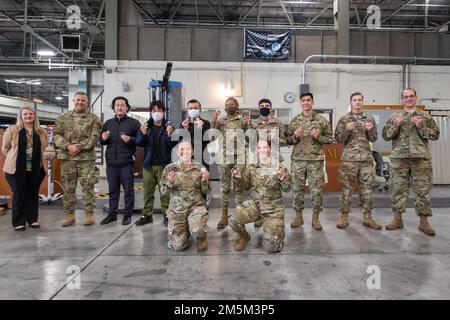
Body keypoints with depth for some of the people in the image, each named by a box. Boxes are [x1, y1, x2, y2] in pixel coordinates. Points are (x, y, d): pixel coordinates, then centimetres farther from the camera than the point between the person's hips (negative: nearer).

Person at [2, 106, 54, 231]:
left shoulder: (42, 132, 6)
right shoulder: (12, 130, -2)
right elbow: (5, 149, 7)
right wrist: (16, 157, 6)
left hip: (36, 169, 3)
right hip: (17, 169, -3)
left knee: (33, 194, 10)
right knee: (19, 195, 3)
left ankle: (33, 219, 23)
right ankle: (18, 222, 14)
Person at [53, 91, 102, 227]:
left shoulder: (93, 119, 4)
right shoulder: (63, 118, 11)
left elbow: (94, 137, -7)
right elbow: (56, 135, 4)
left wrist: (79, 147, -16)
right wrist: (68, 146, -13)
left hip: (86, 158, -2)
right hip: (67, 157, 3)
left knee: (88, 186, 0)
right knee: (68, 187, 8)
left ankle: (89, 213, 11)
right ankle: (70, 214, 19)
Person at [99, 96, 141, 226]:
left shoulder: (134, 123, 0)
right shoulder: (108, 123, 14)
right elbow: (101, 142, 20)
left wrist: (130, 139, -20)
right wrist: (103, 138, -2)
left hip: (127, 163, -4)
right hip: (111, 163, 4)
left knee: (128, 190, 3)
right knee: (113, 190, 12)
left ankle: (127, 215, 15)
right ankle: (112, 214, 24)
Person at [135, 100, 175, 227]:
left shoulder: (168, 127, -1)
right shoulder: (146, 126, 7)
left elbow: (172, 146, -6)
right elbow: (139, 143, 0)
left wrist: (170, 135, -25)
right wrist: (143, 134, -20)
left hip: (163, 164, -3)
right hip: (148, 164, 3)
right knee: (148, 191, 9)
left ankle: (166, 215, 9)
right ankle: (147, 215, 19)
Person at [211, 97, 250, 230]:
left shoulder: (243, 119, 6)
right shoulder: (221, 120, 11)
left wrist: (248, 125, -20)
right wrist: (213, 121, -19)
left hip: (239, 158, -1)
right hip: (224, 158, 2)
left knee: (238, 187, 4)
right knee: (224, 187, 5)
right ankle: (224, 217, 11)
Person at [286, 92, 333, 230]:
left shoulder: (321, 120, 3)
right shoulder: (294, 121, 7)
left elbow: (330, 138, 6)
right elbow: (287, 140, 10)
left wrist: (318, 137, -13)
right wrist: (295, 136, -10)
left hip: (316, 160, -1)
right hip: (298, 160, 2)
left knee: (316, 190, 2)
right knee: (297, 189, 6)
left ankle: (315, 217, 16)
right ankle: (298, 216, 21)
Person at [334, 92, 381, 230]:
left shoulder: (369, 118, 10)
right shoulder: (344, 119, 4)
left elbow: (374, 139, 11)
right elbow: (338, 139, 0)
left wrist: (370, 130, -8)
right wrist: (347, 130, -16)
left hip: (367, 158, 2)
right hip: (349, 158, -2)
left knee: (367, 187, 4)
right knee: (347, 187, 0)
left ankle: (367, 217, 14)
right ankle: (344, 216, 8)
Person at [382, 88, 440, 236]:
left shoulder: (425, 116, 10)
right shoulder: (394, 117, 10)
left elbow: (435, 134, 4)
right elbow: (385, 136, 5)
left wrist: (421, 126, -11)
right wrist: (396, 125, -11)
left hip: (421, 157, 0)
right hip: (399, 158, 0)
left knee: (423, 189, 2)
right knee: (398, 188, 3)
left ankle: (424, 221, 11)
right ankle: (397, 218, 13)